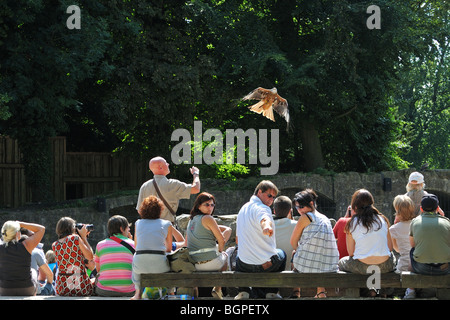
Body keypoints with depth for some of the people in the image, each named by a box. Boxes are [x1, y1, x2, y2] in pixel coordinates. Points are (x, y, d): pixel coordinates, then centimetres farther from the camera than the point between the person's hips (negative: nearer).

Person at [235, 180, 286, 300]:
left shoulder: (243, 209, 11)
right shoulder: (262, 208, -15)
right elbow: (264, 220, -42)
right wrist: (267, 228, -63)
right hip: (267, 264, -5)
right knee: (281, 253, 29)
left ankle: (243, 291, 26)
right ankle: (271, 291, 27)